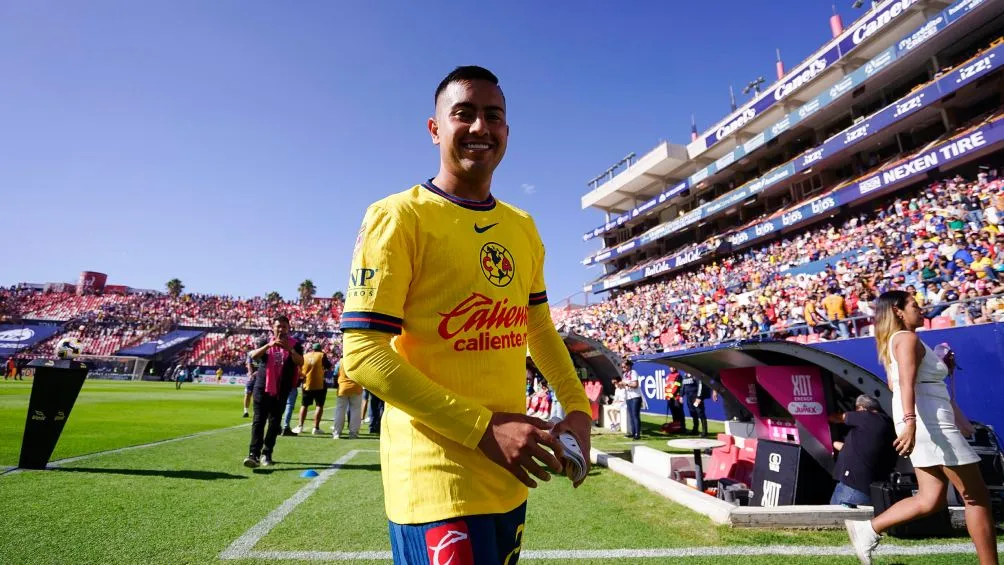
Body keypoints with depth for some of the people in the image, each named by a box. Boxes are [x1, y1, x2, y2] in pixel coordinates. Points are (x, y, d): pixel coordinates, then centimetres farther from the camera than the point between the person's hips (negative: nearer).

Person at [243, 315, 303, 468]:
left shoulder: (295, 345, 0)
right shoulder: (265, 342, 4)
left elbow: (300, 363, -14)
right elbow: (253, 356, -14)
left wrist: (290, 349, -29)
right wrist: (269, 345, -30)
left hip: (281, 390, 0)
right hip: (263, 387, 0)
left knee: (274, 422, 6)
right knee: (259, 420, -7)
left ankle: (267, 454, 16)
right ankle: (254, 454, -12)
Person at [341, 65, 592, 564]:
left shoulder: (523, 228, 7)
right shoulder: (398, 217, -12)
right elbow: (363, 355, -17)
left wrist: (577, 406, 5)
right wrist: (483, 427, -21)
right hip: (435, 475, -6)